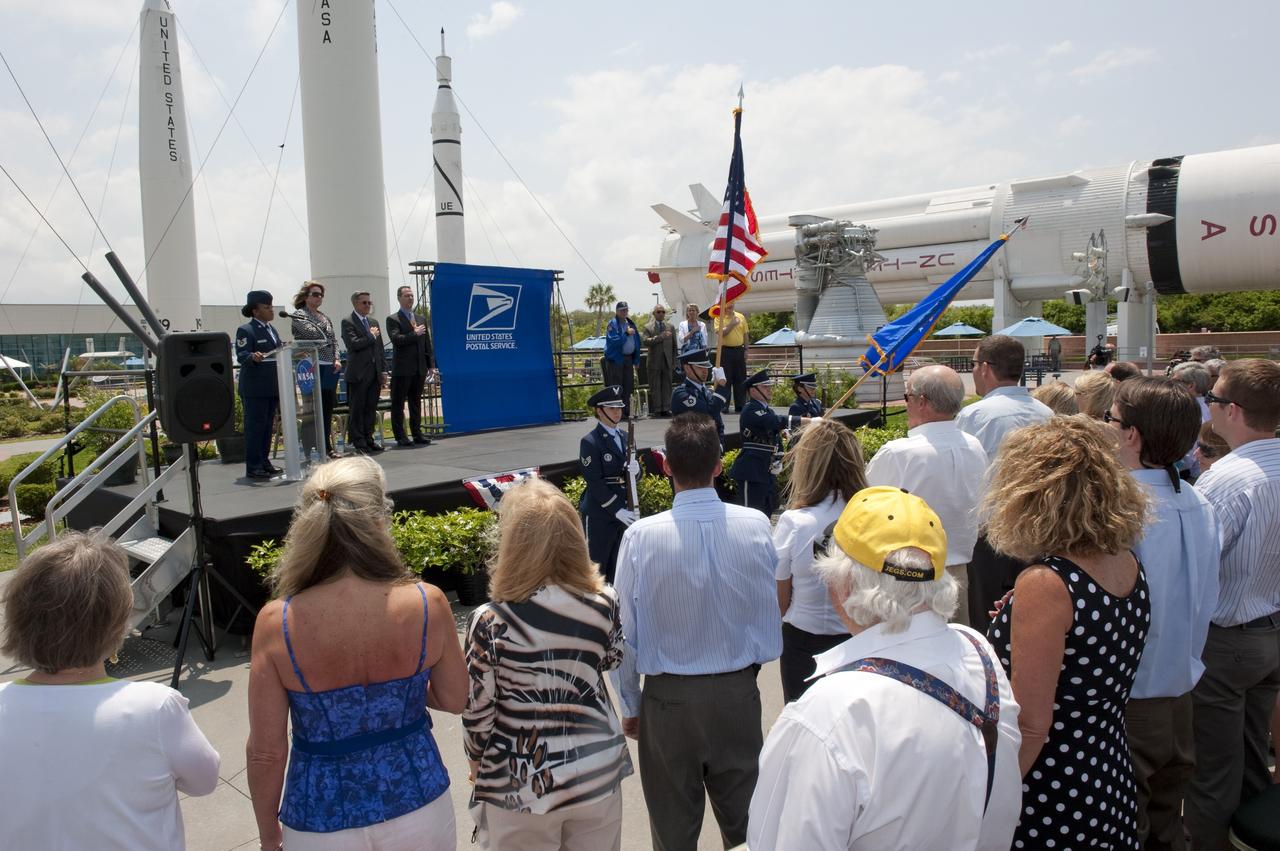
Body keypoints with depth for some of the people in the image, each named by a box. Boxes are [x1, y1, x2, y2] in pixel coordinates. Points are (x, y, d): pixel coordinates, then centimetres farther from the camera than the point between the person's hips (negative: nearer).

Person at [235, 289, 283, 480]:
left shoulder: (271, 329, 17)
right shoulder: (245, 330, -8)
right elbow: (241, 356, -16)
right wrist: (253, 357, -35)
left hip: (272, 387, 8)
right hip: (254, 389, -8)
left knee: (268, 425, 12)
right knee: (255, 426, -5)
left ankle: (264, 462, 20)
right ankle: (252, 467, -1)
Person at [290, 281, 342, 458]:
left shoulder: (325, 317, 18)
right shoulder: (298, 315, -2)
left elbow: (334, 340, 17)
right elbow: (311, 332, -17)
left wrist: (337, 360, 3)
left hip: (330, 368, 7)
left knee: (328, 409, 9)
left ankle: (327, 447, 16)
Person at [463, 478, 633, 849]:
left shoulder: (490, 622, -21)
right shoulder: (603, 603, -12)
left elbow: (477, 712, -11)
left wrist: (477, 764, 8)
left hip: (519, 786, -2)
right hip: (597, 773, 3)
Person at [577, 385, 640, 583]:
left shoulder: (624, 437, 10)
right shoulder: (590, 442, -11)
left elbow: (633, 473, 15)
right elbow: (594, 482, -16)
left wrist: (635, 470, -10)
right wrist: (616, 510, -20)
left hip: (624, 510, 7)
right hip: (600, 514, -7)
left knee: (618, 566, 17)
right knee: (596, 567, 3)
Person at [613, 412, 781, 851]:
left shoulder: (641, 537, -18)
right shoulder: (756, 526, -13)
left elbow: (627, 633, -10)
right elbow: (770, 618, -2)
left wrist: (630, 705, 4)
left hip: (668, 699, -1)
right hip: (739, 692, 2)